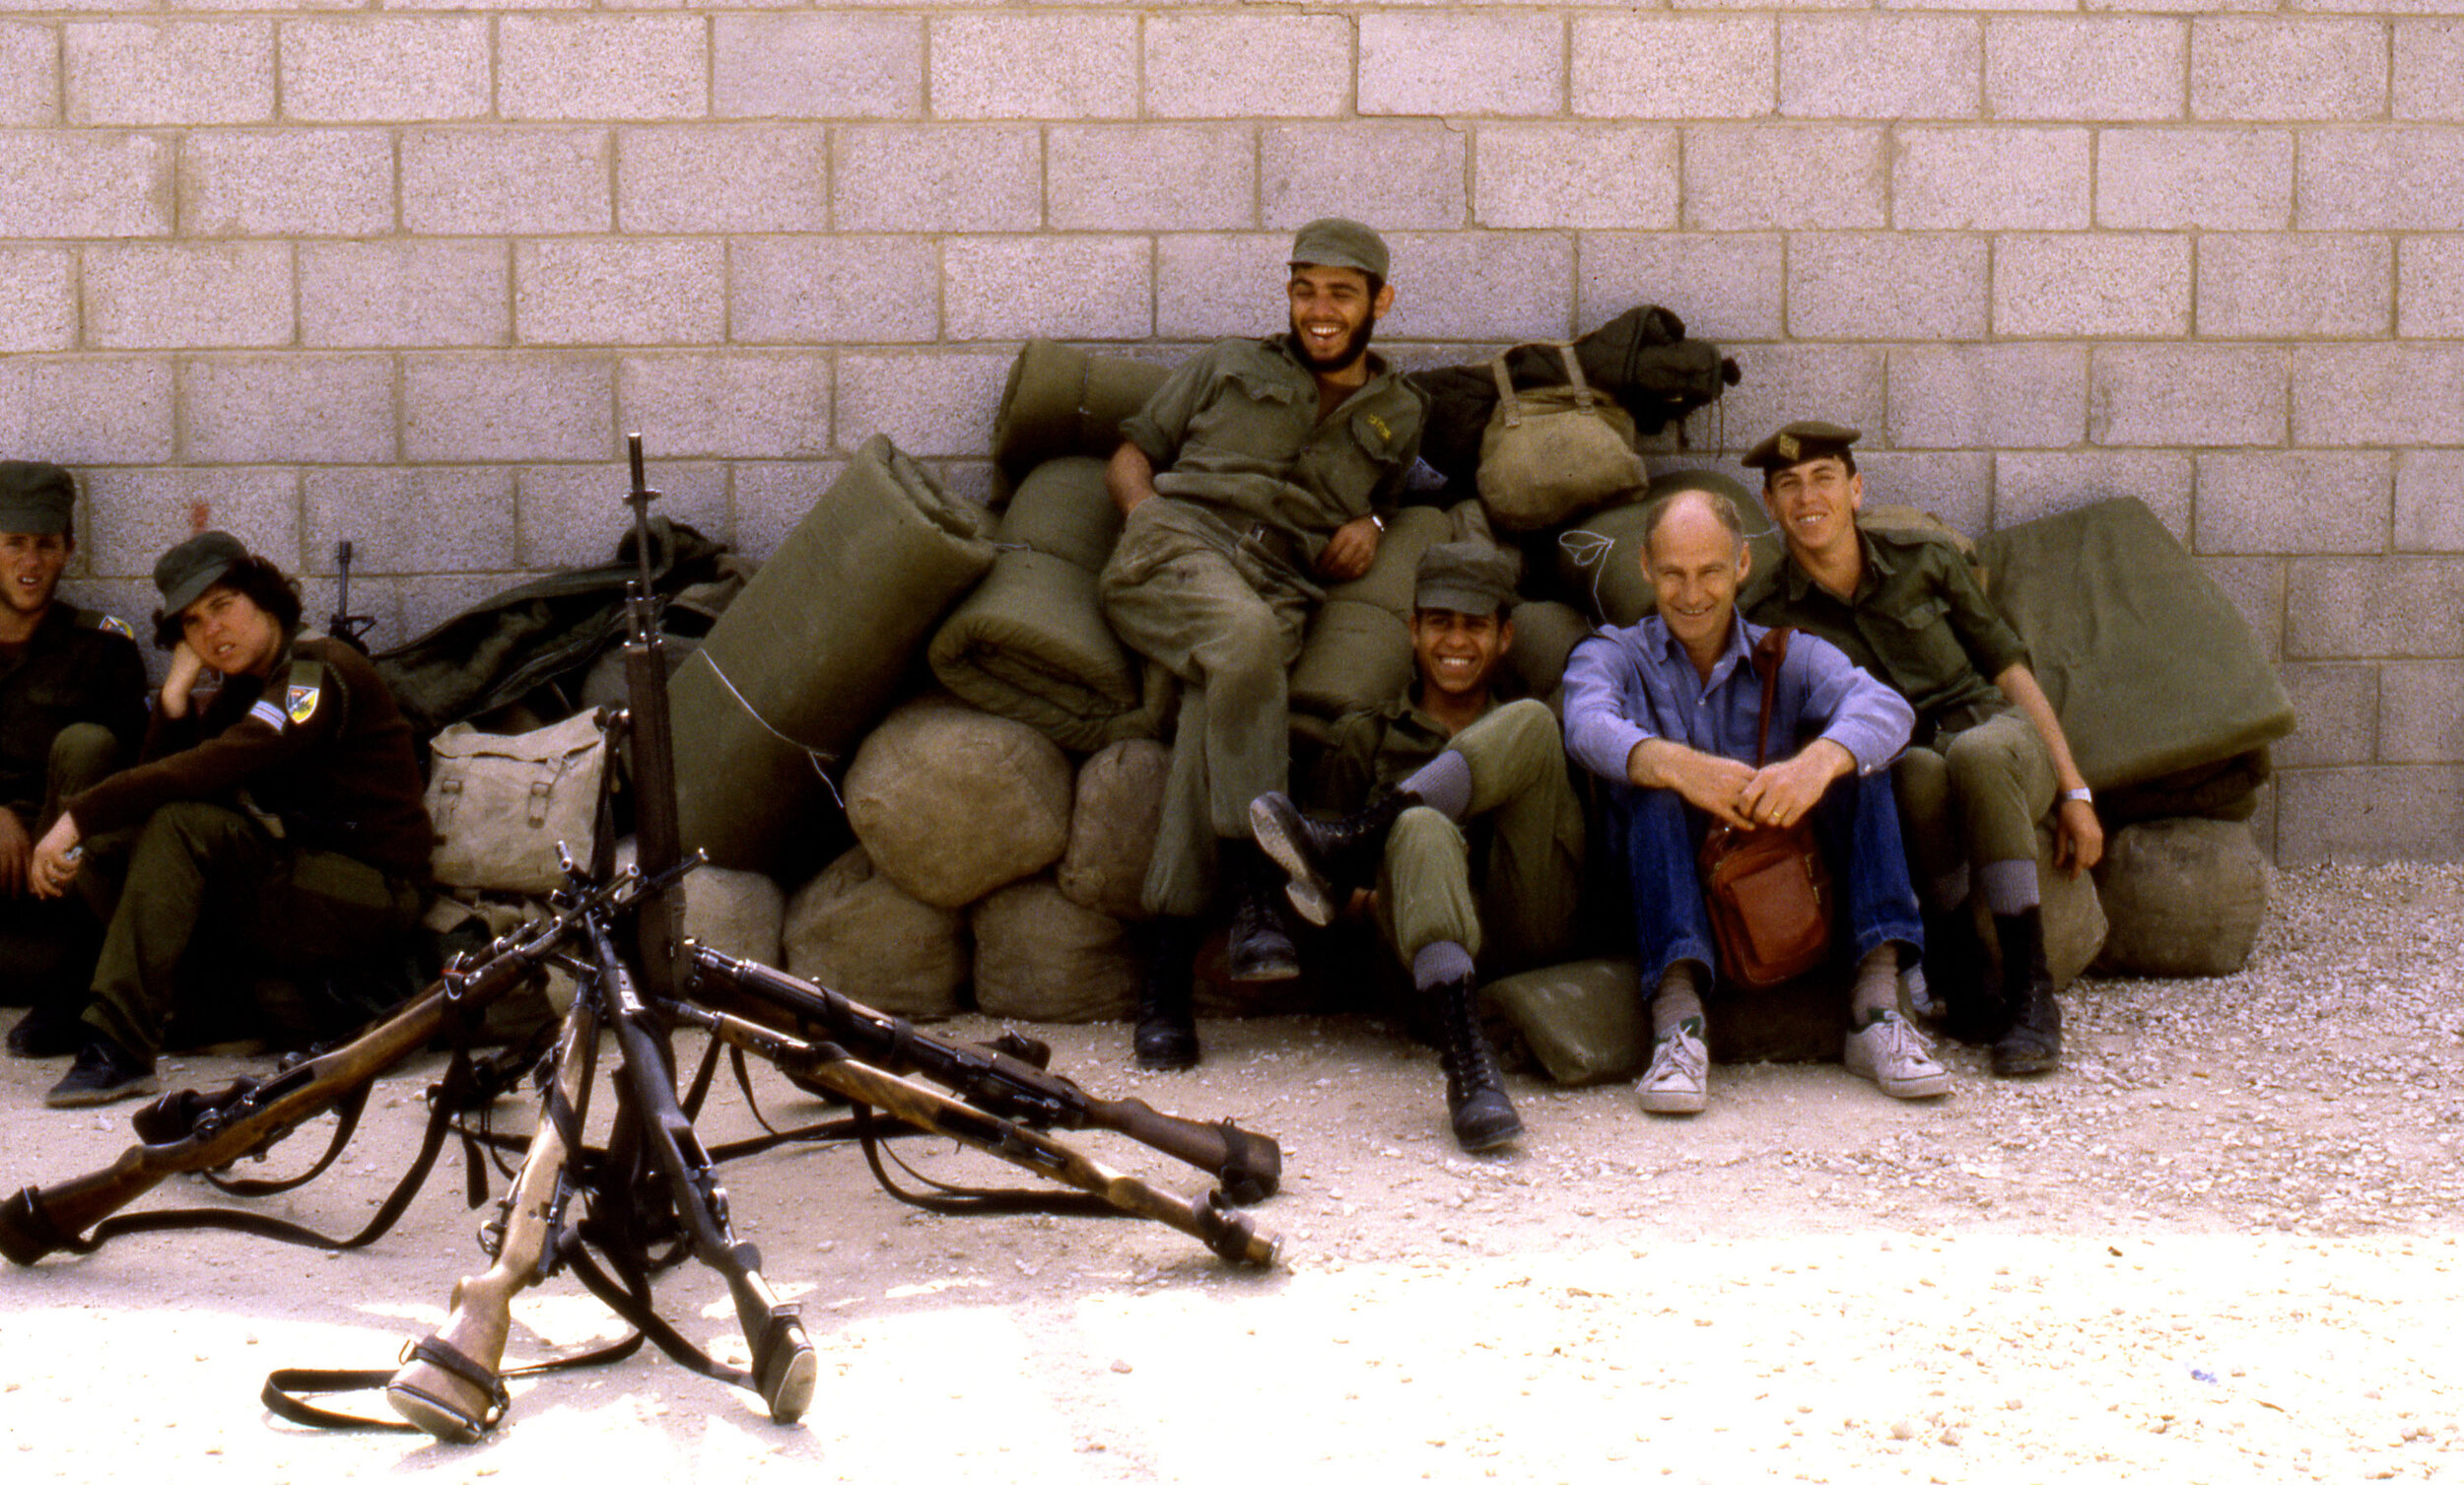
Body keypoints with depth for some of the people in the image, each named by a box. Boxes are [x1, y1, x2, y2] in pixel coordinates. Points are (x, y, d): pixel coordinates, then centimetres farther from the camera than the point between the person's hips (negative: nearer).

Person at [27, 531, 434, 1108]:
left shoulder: (320, 674, -14)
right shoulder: (248, 684, 14)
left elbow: (204, 771, -27)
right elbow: (159, 772, 2)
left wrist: (79, 816, -26)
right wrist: (178, 687, -7)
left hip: (374, 893, -9)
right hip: (302, 873, 9)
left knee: (182, 824, -27)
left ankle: (118, 1048, -30)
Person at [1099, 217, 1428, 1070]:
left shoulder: (1400, 414, 29)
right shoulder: (1228, 367, 27)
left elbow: (1394, 498, 35)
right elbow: (1131, 457, 24)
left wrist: (1372, 523, 11)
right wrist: (1147, 511, 3)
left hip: (1284, 582, 1)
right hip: (1176, 547, -1)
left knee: (1218, 697, -33)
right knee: (1244, 638, -38)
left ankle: (1167, 969, -34)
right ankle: (1256, 889, -37)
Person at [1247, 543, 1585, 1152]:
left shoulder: (1527, 735, 28)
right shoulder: (1367, 736, 25)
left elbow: (1574, 846, 16)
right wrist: (1354, 894, -9)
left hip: (1529, 934, 1)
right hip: (1430, 931, -1)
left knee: (1533, 721, -16)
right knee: (1421, 829, -38)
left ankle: (1342, 848, -28)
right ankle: (1465, 1060, -55)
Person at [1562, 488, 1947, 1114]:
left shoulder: (1791, 657, 12)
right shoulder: (1610, 655, 11)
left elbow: (1885, 708, -11)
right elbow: (1590, 727, -16)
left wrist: (1817, 762, -35)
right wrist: (1678, 764, -38)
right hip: (1669, 910, -1)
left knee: (1855, 756, -15)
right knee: (1650, 783, -25)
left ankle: (1877, 1011, -26)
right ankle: (1678, 1019, -41)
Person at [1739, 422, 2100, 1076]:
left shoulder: (1924, 563, 5)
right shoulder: (1767, 620, 1)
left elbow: (2010, 672, 9)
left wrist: (2074, 792, 3)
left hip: (1999, 737, 1)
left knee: (1973, 755, -36)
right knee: (1919, 773, -38)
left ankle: (2032, 994, -31)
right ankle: (1959, 978, -22)